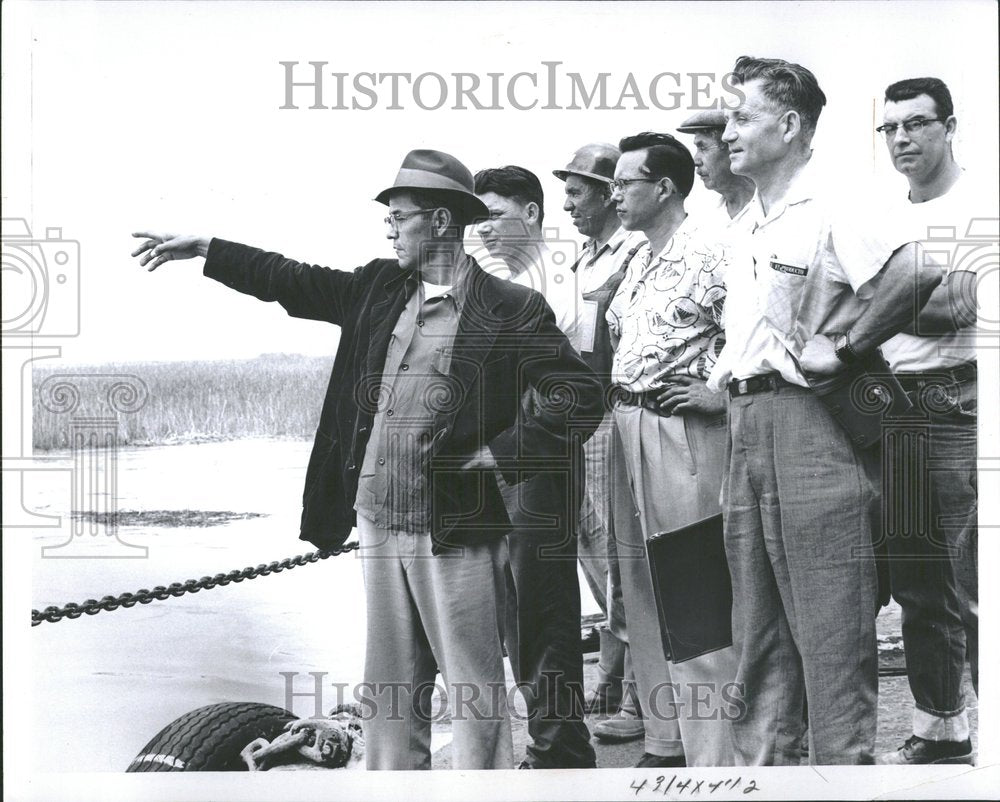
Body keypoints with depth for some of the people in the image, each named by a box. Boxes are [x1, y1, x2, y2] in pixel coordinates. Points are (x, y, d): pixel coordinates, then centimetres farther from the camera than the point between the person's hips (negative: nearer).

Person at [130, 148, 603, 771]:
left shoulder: (510, 310, -9)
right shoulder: (378, 288, 10)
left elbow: (581, 394, -11)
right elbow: (296, 282, 15)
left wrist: (499, 454, -12)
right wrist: (204, 248, 11)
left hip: (457, 532, -6)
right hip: (378, 525, 6)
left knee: (474, 690, 2)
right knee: (389, 692, 15)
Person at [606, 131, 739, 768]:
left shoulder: (709, 258, -11)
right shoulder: (637, 264, 17)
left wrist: (722, 393, -16)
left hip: (682, 428, -9)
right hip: (628, 427, 9)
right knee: (641, 588, 13)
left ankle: (713, 757, -2)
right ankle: (664, 742, 23)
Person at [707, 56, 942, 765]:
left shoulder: (831, 207, -11)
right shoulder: (747, 222, 17)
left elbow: (915, 272, -27)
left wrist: (841, 347, -20)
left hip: (809, 422, -9)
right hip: (744, 425, 9)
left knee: (829, 629, -5)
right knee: (757, 628, 12)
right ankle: (762, 767, 20)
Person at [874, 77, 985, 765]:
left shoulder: (979, 206, -4)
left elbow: (957, 305, -16)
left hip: (961, 404, -7)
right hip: (899, 407, 7)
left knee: (975, 591, -8)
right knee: (919, 588, 12)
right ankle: (939, 732, 21)